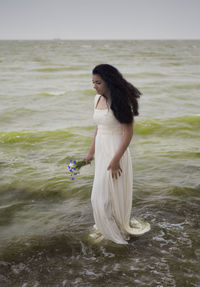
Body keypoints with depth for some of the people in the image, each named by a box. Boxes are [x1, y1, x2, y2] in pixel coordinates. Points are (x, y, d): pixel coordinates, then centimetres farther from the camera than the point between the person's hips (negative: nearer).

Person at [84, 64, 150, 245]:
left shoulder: (121, 101, -17)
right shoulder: (98, 99, 6)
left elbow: (128, 133, -17)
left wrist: (116, 160, -20)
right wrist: (91, 152, 19)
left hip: (116, 152, -8)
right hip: (101, 151, 8)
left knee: (113, 194, 3)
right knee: (101, 194, 16)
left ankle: (118, 231, 24)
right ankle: (106, 228, 35)